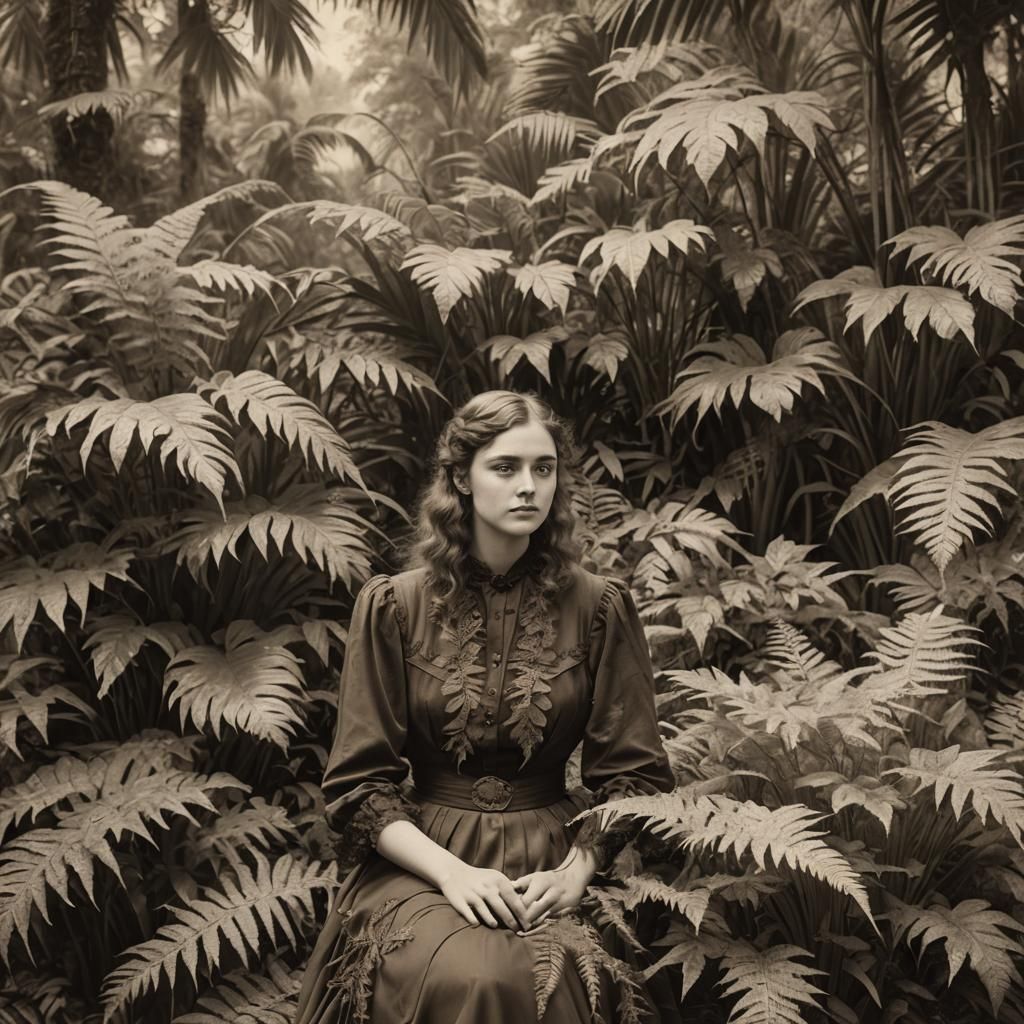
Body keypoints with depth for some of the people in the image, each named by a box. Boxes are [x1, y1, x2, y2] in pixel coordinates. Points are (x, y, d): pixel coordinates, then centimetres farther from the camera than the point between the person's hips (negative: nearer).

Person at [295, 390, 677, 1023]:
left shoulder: (598, 607, 3)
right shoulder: (394, 607, 2)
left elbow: (635, 775, 4)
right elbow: (359, 784, 0)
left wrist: (576, 871, -13)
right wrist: (452, 872, -15)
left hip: (552, 858, 1)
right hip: (421, 855, 0)